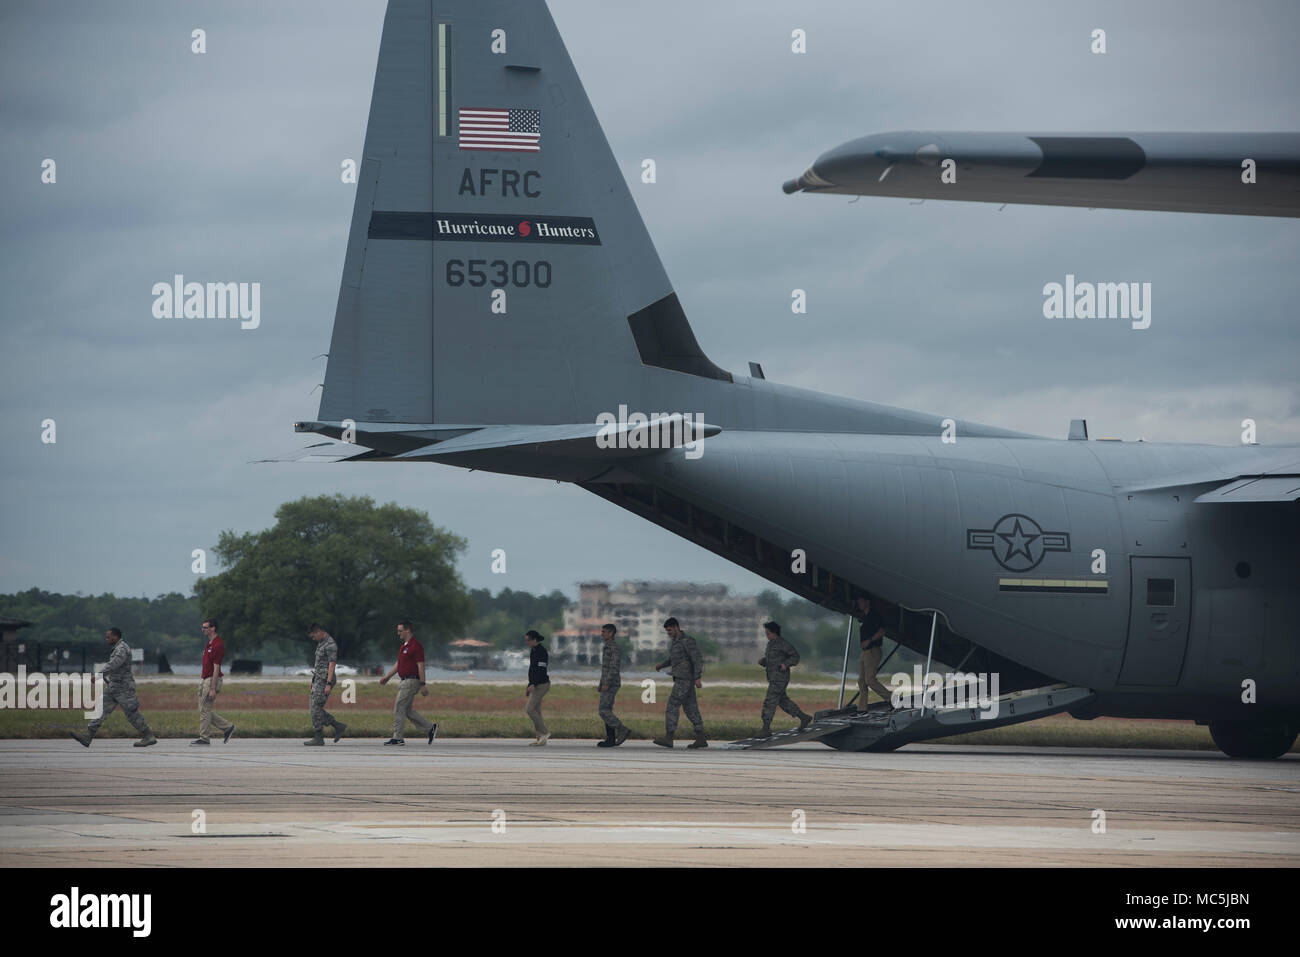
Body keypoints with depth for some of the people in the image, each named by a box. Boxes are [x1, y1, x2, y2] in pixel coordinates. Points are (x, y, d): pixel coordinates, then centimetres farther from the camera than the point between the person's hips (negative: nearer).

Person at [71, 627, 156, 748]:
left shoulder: (122, 649, -18)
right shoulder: (118, 649, 14)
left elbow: (113, 665, -31)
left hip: (123, 687, -9)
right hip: (113, 687, 9)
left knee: (132, 714, -1)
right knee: (101, 710, -1)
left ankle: (149, 737, 11)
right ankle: (87, 737, -7)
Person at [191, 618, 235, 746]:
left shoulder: (218, 645, -17)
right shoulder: (209, 643, 15)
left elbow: (216, 668, -19)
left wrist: (213, 688, -21)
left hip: (212, 680, -10)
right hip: (204, 680, 10)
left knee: (204, 710, -5)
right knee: (204, 710, 11)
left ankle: (204, 738, 2)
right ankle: (227, 727, 17)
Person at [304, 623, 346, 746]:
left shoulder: (330, 645, -15)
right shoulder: (321, 643, 16)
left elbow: (332, 665, -20)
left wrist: (328, 684, -25)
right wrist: (314, 680, 22)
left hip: (325, 680, -10)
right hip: (319, 679, 10)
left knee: (316, 708, -10)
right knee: (314, 707, 8)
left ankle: (319, 738, -6)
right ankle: (338, 726, 11)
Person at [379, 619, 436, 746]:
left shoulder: (416, 646, -14)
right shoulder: (404, 646, 16)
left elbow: (420, 666, -17)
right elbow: (398, 664, 23)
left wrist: (423, 685, -19)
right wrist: (387, 677, 19)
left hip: (411, 681, -10)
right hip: (403, 681, 10)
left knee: (399, 708, -8)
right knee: (408, 710, 11)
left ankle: (398, 737, -3)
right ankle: (430, 728, 18)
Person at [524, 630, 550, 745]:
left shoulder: (541, 652, -14)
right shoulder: (533, 651, 15)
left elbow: (541, 670, -22)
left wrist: (533, 684, -31)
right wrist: (529, 687, 22)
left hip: (541, 684, -10)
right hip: (535, 685, 10)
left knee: (529, 709, -14)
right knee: (536, 711, 8)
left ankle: (544, 733, -8)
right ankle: (541, 739, 9)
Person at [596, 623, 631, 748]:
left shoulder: (614, 647, -14)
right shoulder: (608, 647, 18)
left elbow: (615, 667, -22)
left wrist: (606, 684, -24)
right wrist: (603, 684, 22)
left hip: (610, 684, -10)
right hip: (607, 684, 10)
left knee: (604, 711, -13)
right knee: (607, 711, 7)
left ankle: (622, 730, -11)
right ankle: (610, 739, 6)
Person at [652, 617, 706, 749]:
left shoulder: (687, 641, -13)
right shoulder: (673, 641, 16)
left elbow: (697, 659, -17)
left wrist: (697, 678, -23)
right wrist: (661, 665, 14)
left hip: (685, 678, -10)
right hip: (680, 678, 10)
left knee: (672, 705, -12)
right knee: (690, 708, 8)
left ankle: (668, 738, -15)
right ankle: (701, 739, 8)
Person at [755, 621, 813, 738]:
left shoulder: (783, 644, -14)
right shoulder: (770, 643, 13)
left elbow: (795, 656, -11)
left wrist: (785, 664, -25)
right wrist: (762, 661, 4)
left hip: (780, 678, -10)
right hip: (773, 678, 10)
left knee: (769, 703, -9)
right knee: (783, 702, 17)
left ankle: (766, 729, -6)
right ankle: (804, 718, 28)